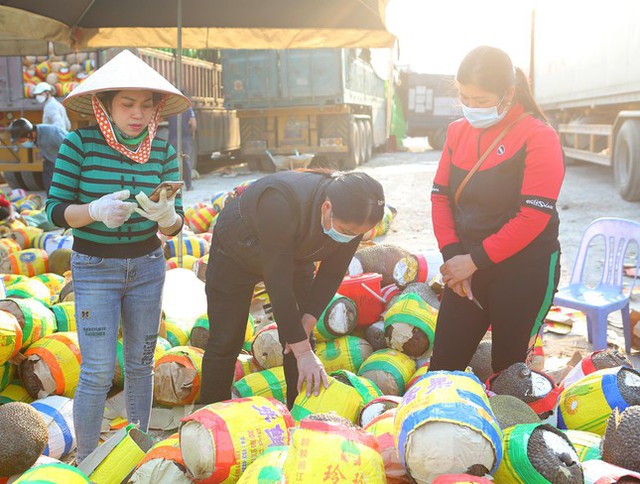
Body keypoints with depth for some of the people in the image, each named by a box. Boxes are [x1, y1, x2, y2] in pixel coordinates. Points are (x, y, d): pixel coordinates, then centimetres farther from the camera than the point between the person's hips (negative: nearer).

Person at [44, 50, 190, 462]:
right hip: (94, 270, -3)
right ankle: (85, 462, 17)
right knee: (98, 373, -4)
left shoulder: (163, 152, -5)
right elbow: (55, 210, -11)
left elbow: (175, 224, -2)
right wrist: (96, 211, -31)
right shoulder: (80, 144, -13)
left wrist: (166, 215, -26)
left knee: (141, 365, 13)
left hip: (148, 267, 3)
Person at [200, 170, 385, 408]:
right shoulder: (282, 203, -44)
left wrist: (306, 324, -21)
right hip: (237, 251, -4)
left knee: (302, 341, 1)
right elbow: (278, 281, -40)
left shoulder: (353, 218, -26)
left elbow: (331, 274, -11)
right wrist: (303, 351, -38)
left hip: (292, 254, 5)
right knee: (225, 341, -3)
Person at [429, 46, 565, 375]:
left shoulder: (539, 137, -11)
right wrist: (452, 255, -7)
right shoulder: (458, 131, 7)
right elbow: (440, 196, 6)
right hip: (467, 266, 5)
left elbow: (533, 217, -18)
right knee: (443, 363, 8)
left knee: (508, 369, 7)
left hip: (525, 270, -5)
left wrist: (475, 260, -16)